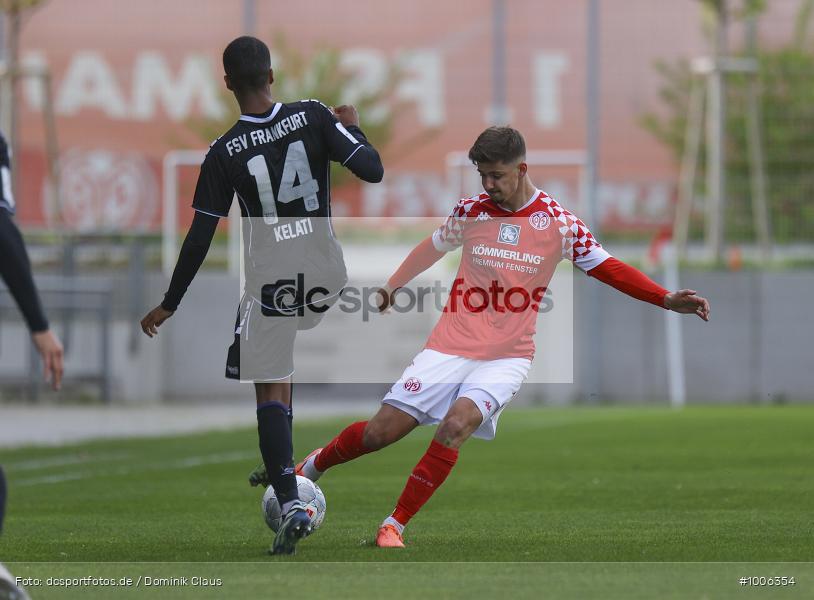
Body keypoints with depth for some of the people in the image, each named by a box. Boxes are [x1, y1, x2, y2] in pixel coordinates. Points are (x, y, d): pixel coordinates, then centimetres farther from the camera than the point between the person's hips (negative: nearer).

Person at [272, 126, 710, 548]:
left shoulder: (558, 223, -3)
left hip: (506, 358, -2)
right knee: (382, 431, -5)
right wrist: (392, 285, 25)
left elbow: (608, 269, 2)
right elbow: (432, 248, 21)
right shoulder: (471, 211, 2)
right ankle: (313, 466, 25)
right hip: (450, 347, 2)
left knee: (456, 424, -27)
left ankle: (395, 526, -17)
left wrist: (668, 300, -7)